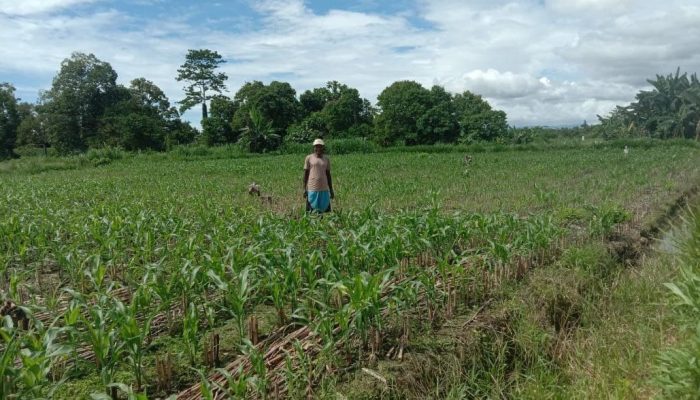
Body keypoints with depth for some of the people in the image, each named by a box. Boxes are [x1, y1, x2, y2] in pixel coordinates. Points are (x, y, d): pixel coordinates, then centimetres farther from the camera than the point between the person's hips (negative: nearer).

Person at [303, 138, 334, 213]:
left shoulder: (326, 159, 8)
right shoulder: (309, 158, -1)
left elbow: (328, 174, 11)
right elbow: (306, 174, 1)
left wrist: (331, 190, 9)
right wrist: (304, 189, -4)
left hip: (324, 189, 3)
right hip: (312, 189, -3)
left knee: (326, 210, 2)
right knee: (312, 212, -1)